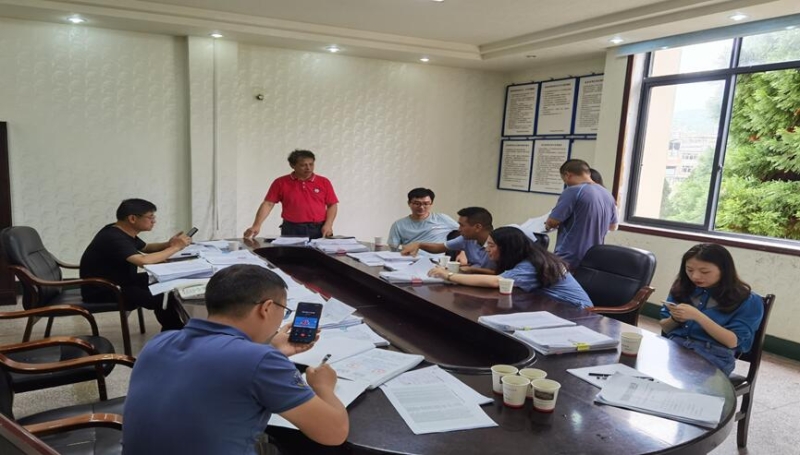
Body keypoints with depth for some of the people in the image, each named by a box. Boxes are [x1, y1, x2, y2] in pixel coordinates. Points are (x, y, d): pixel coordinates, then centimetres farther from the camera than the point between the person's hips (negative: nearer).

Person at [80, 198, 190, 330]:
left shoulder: (121, 231, 4)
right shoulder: (114, 238, -27)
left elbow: (146, 248, 19)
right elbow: (143, 260, -41)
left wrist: (168, 244, -2)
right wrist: (175, 247, -28)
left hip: (120, 282, 10)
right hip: (103, 291, -10)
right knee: (162, 298, -22)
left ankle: (175, 328, 16)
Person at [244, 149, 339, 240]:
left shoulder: (324, 182, 6)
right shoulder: (280, 182, 4)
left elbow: (332, 205, 7)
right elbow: (268, 204, 0)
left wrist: (328, 225, -8)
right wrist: (256, 226, -12)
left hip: (320, 230, 1)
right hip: (291, 231, -1)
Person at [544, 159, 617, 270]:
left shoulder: (573, 191, -14)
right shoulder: (608, 195, 8)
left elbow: (551, 222, -13)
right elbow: (613, 226, 21)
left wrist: (548, 224, 8)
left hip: (569, 260, -7)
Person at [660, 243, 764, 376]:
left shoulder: (747, 300, 4)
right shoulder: (682, 288, 15)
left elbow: (732, 341, -6)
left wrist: (697, 316, -17)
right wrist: (675, 319, -4)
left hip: (714, 355, -4)